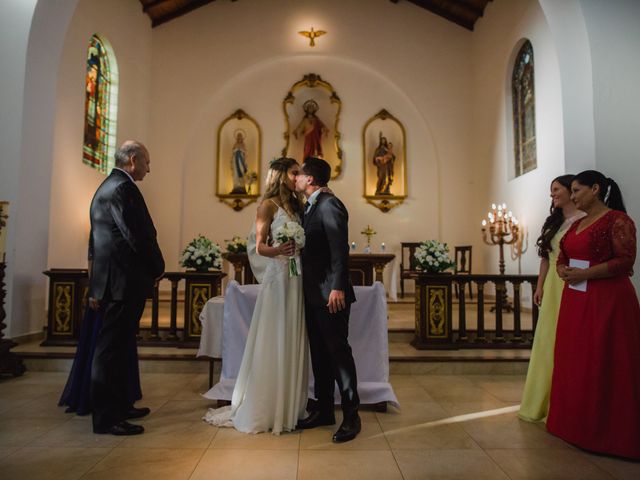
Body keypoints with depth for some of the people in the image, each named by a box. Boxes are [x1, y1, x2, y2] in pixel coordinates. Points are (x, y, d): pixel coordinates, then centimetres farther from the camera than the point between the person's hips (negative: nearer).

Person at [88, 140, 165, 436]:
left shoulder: (105, 187, 19)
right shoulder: (124, 188, -13)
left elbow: (95, 239, 20)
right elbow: (139, 236, -18)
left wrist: (96, 284, 21)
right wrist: (158, 268, -2)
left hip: (109, 278, 10)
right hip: (125, 280, -10)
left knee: (116, 348, 17)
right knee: (112, 350, -3)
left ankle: (118, 406, 29)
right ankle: (106, 418, 6)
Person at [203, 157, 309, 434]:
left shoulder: (297, 205, 17)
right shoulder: (269, 205, -3)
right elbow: (260, 247, -10)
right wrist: (277, 251, -26)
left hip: (298, 279, 7)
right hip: (278, 278, -7)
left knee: (293, 344, 9)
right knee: (273, 345, -3)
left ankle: (290, 408, 19)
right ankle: (265, 411, 9)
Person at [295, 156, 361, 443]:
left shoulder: (330, 205, -12)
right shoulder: (311, 207, 16)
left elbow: (340, 248, -20)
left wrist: (338, 287, -25)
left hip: (330, 294, -9)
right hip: (313, 294, 9)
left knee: (338, 351, -2)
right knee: (319, 353, 14)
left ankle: (351, 416, 9)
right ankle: (324, 411, 25)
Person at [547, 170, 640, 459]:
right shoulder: (576, 225, 15)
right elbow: (562, 258, 19)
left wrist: (584, 273, -19)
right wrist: (563, 270, -3)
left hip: (607, 301, -8)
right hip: (574, 300, 8)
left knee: (603, 366, -1)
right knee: (573, 362, 11)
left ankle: (608, 433, 13)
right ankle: (576, 424, 24)